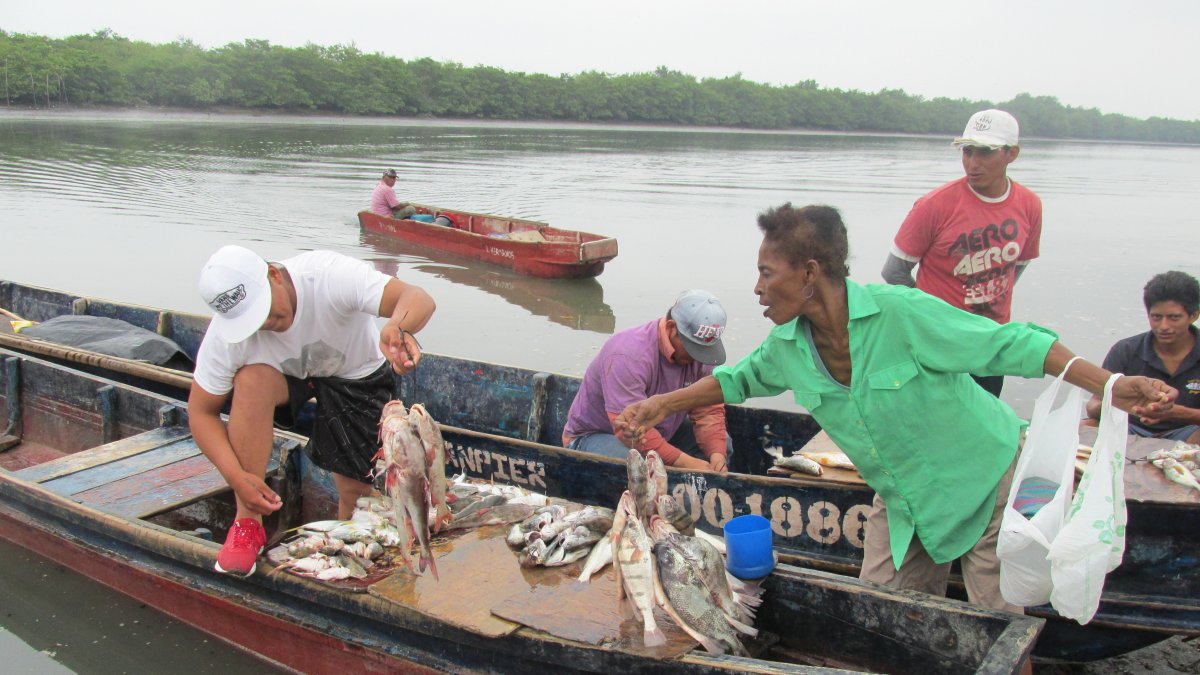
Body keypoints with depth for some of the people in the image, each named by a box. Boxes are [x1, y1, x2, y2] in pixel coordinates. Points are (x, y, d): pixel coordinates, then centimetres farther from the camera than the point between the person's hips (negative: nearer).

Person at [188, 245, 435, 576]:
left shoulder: (328, 275, -38)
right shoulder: (227, 333, -28)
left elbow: (419, 299, -50)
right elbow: (201, 412, -18)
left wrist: (396, 328, -73)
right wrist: (237, 477, -32)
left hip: (357, 375, -1)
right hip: (286, 375, 1)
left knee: (357, 489, -9)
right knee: (252, 379, -33)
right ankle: (247, 525, -20)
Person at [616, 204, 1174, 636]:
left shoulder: (899, 312, -30)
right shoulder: (787, 347, -10)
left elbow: (1010, 344, -24)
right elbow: (740, 378, 10)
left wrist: (1109, 386, -33)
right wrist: (660, 406, 2)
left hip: (983, 479, -5)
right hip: (902, 499, 6)